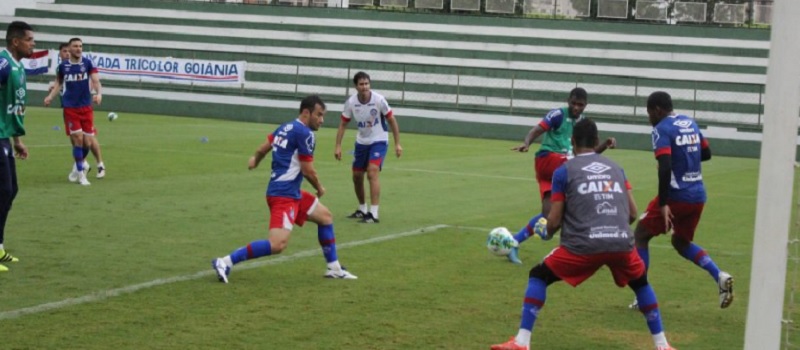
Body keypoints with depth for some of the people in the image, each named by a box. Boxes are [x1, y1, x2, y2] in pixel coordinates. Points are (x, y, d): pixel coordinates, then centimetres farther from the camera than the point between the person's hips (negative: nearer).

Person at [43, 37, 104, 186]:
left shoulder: (88, 63, -3)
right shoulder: (62, 66, 0)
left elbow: (95, 80, -10)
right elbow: (59, 83, 12)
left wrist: (99, 93, -30)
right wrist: (50, 96, -4)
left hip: (86, 108, 1)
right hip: (70, 108, -1)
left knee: (87, 143, 2)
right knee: (78, 139, -10)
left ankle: (77, 167, 30)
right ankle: (81, 174, 3)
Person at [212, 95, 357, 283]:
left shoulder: (285, 128, 13)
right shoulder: (304, 133, -13)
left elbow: (262, 149, 23)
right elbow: (308, 170, -13)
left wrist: (255, 160, 46)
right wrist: (319, 188, 6)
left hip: (292, 193, 11)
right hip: (283, 195, -11)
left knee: (325, 216, 22)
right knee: (278, 244, -22)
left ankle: (334, 268, 28)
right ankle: (225, 262, -21)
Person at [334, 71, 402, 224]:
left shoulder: (379, 100, -19)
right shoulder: (350, 102, -11)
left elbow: (392, 120, -9)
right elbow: (343, 124, 0)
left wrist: (397, 143, -10)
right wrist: (338, 146, -7)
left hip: (379, 141, -5)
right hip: (361, 142, 5)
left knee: (372, 172, -21)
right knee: (356, 176, 10)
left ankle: (374, 214, -21)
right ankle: (362, 210, 32)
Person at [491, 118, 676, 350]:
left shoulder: (564, 171, 9)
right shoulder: (616, 168, 20)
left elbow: (554, 221, 6)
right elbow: (632, 213, 18)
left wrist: (548, 233, 30)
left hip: (584, 246, -3)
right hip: (622, 243, 3)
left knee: (538, 276, 16)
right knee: (640, 283, 32)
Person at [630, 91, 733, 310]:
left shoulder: (661, 129, -12)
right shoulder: (690, 123, 11)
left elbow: (665, 167, -22)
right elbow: (706, 153, 22)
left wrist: (662, 203, -22)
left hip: (676, 195, -7)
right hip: (698, 196, 7)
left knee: (641, 235, 10)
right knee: (682, 242, 25)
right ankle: (720, 277, 3)